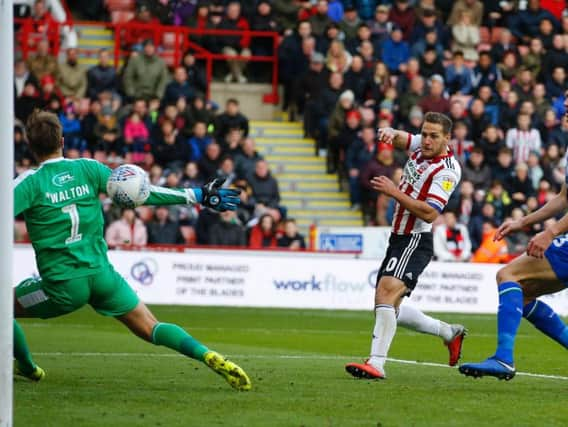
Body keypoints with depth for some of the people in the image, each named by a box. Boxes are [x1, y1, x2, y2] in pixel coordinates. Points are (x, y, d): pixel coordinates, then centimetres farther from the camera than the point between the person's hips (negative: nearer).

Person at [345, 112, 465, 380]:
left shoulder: (447, 170, -16)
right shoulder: (419, 148, 7)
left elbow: (429, 213, -23)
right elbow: (397, 138, 22)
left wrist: (394, 192, -24)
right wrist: (389, 133, -3)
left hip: (416, 240, -10)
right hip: (399, 239, 10)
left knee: (387, 291, -29)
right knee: (389, 309, 14)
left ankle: (376, 363, -38)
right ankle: (449, 332, 31)